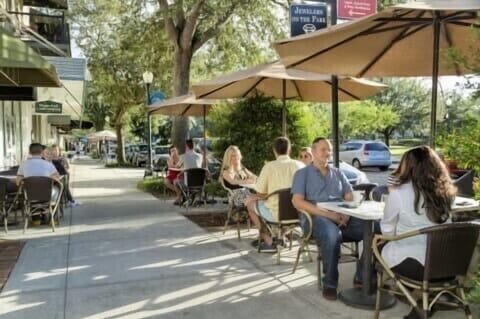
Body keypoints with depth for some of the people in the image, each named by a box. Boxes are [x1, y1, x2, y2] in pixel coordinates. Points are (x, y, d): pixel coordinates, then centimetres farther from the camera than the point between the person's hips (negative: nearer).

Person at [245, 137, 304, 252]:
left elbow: (260, 194, -4)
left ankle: (268, 241, 21)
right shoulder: (300, 165, 1)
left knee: (250, 202, 22)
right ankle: (281, 236, 36)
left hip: (277, 214, -5)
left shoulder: (269, 166, -8)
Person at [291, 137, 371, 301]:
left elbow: (350, 197, 14)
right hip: (314, 217, -5)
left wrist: (347, 213, -10)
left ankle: (362, 276, -6)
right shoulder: (302, 174, 10)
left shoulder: (338, 173, 24)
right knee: (333, 234, -38)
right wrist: (326, 213, -17)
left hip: (341, 217, 5)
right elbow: (297, 201, -6)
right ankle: (329, 283, -22)